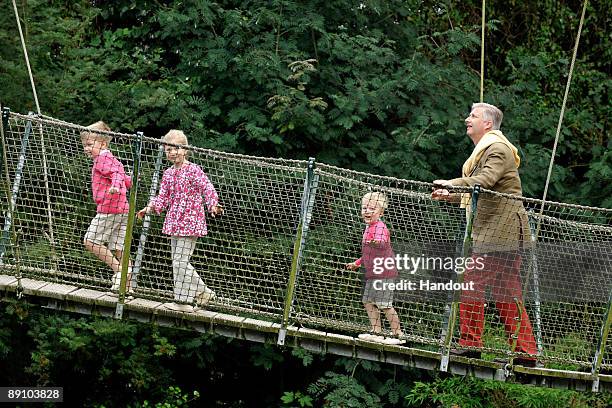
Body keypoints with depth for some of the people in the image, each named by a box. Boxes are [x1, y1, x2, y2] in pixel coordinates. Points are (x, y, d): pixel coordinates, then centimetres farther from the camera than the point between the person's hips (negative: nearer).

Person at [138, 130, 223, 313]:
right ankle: (202, 292, 22)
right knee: (178, 262, 11)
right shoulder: (168, 174, 13)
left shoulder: (193, 170, -8)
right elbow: (163, 198, 13)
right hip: (174, 222, 8)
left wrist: (213, 205, -32)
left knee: (180, 261, -9)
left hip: (190, 221, -8)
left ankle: (182, 300, -3)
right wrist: (150, 207, -5)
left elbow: (208, 189, -15)